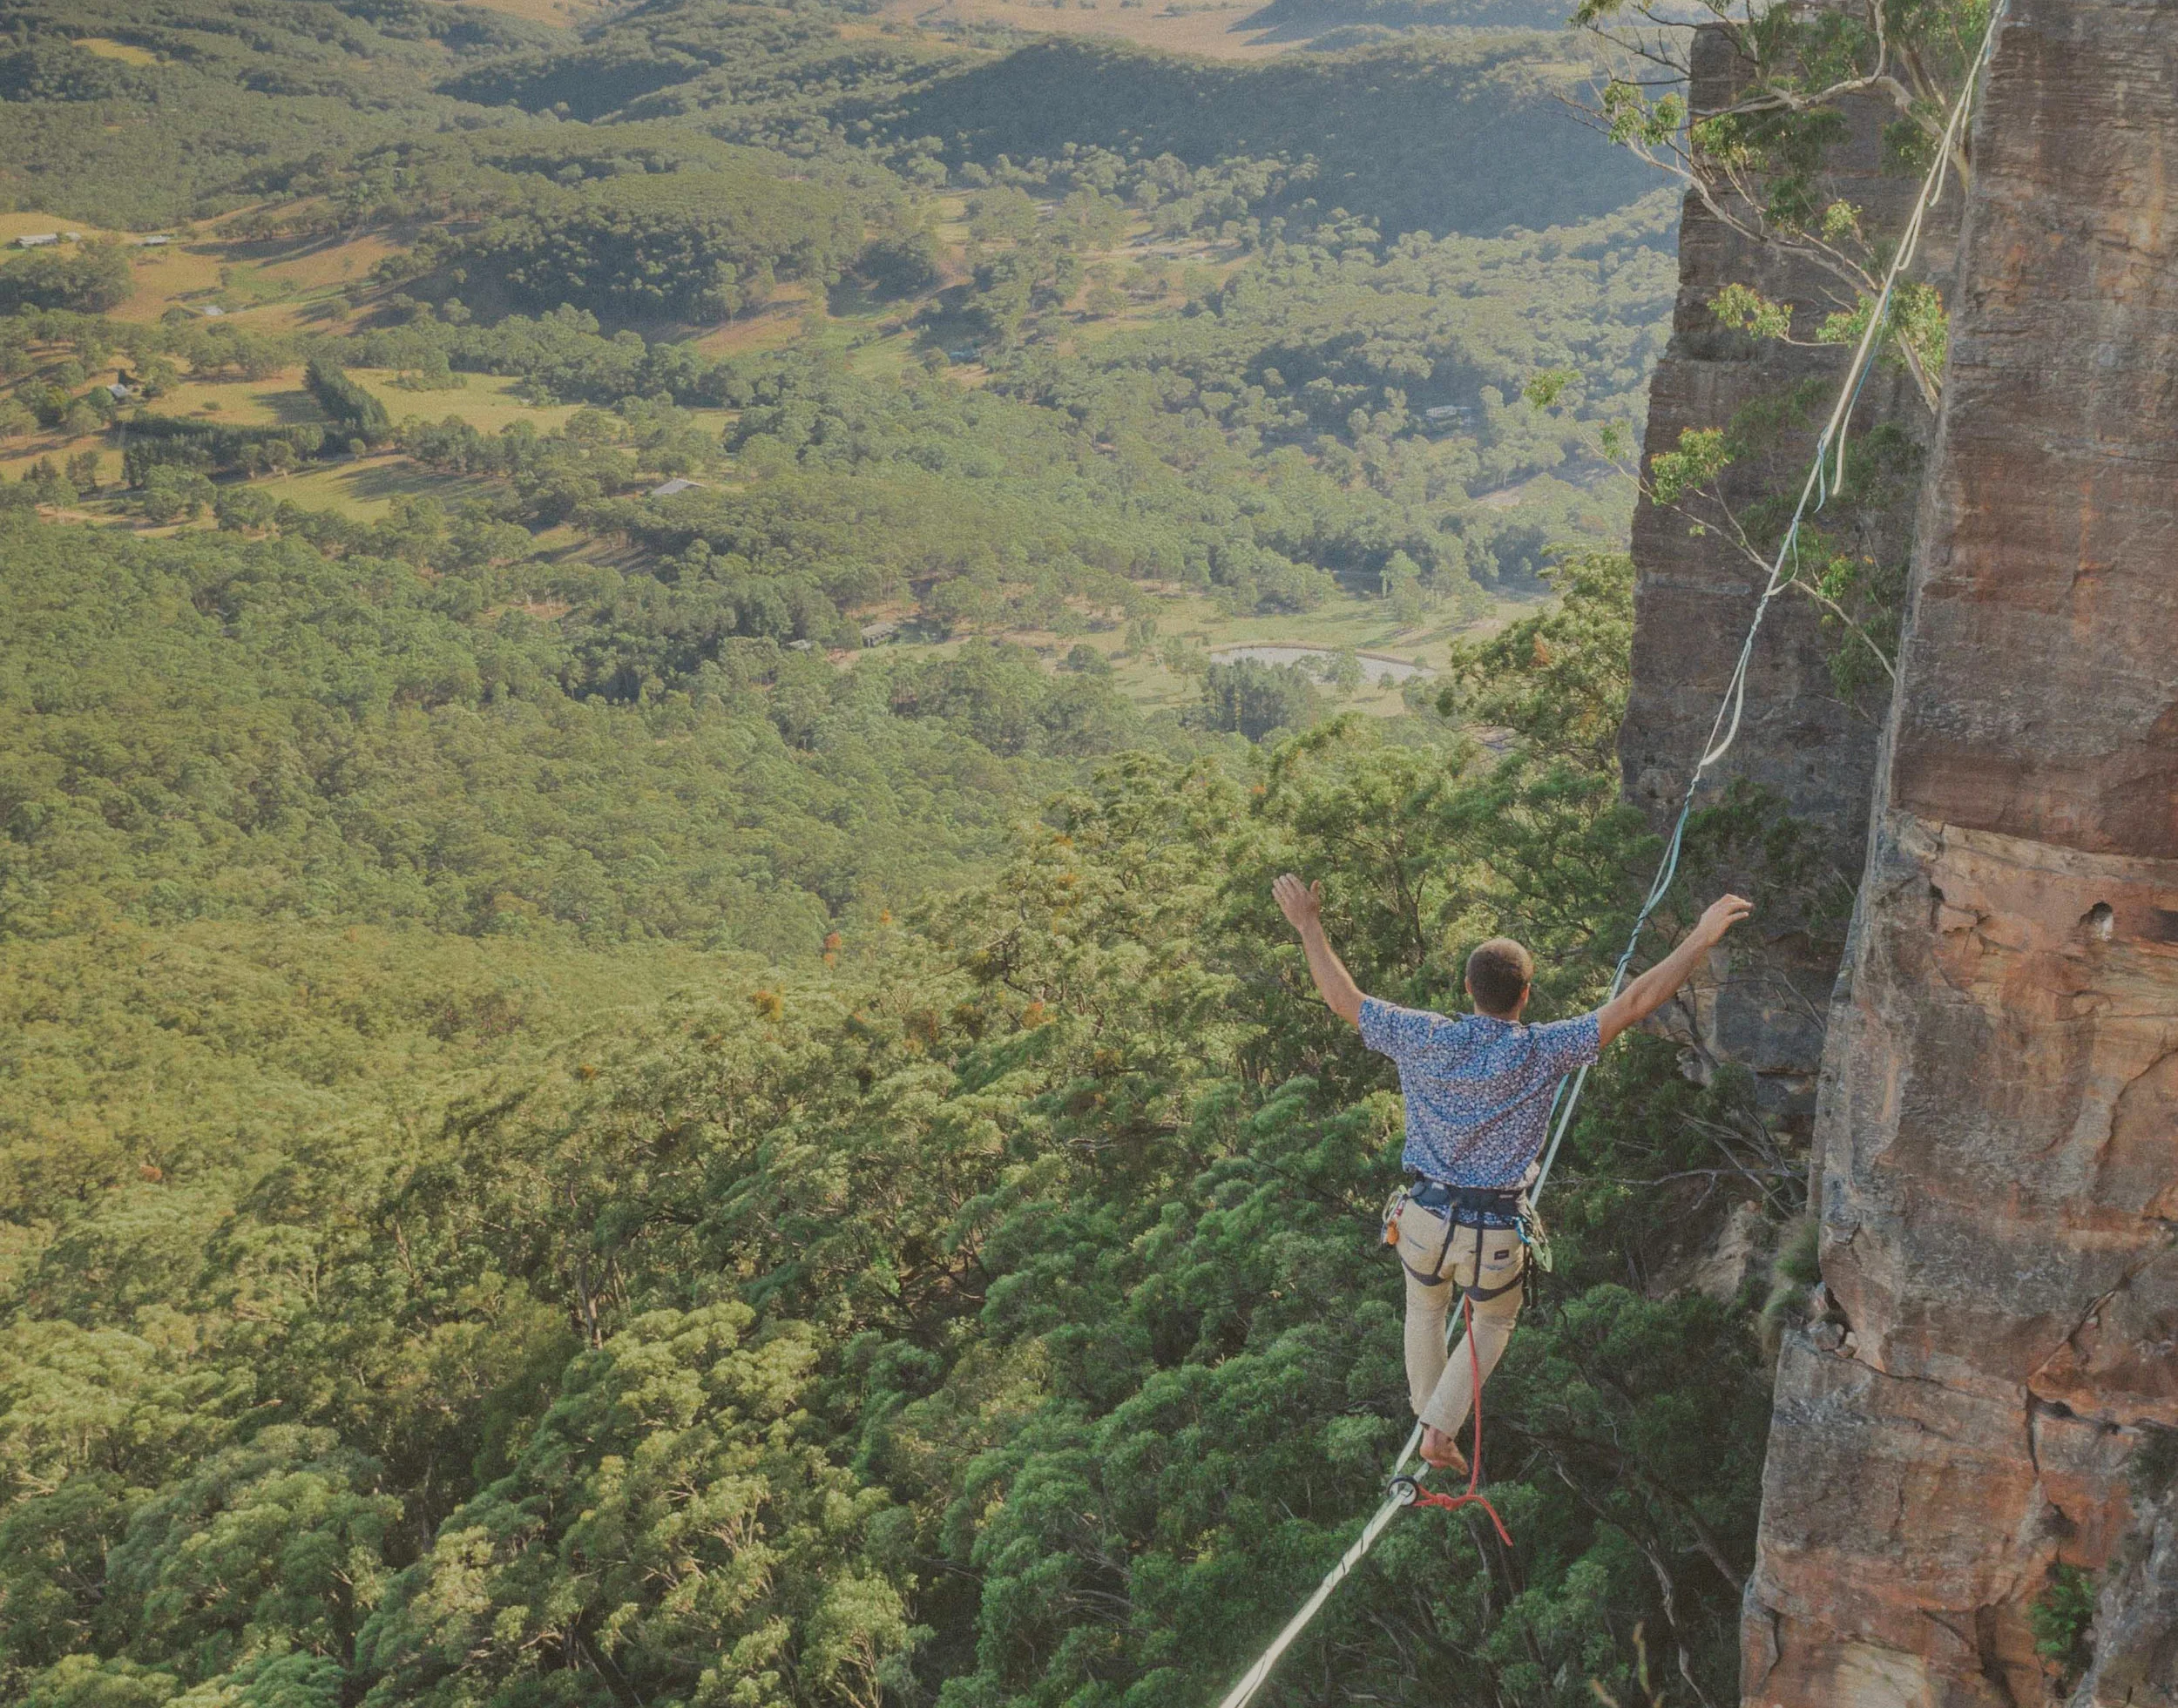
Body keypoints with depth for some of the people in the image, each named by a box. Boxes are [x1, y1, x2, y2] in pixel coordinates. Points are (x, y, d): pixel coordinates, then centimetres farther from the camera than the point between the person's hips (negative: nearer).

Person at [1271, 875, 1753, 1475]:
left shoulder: (1425, 1039, -12)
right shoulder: (1541, 1053, -18)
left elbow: (1343, 999, -2)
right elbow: (1632, 1005, -19)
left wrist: (1308, 924, 7)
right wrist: (1701, 939, -18)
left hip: (1424, 1217, 2)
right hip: (1495, 1236, -2)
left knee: (1426, 1309, 31)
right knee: (1493, 1324, 27)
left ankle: (1430, 1418, 43)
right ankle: (1440, 1428, 16)